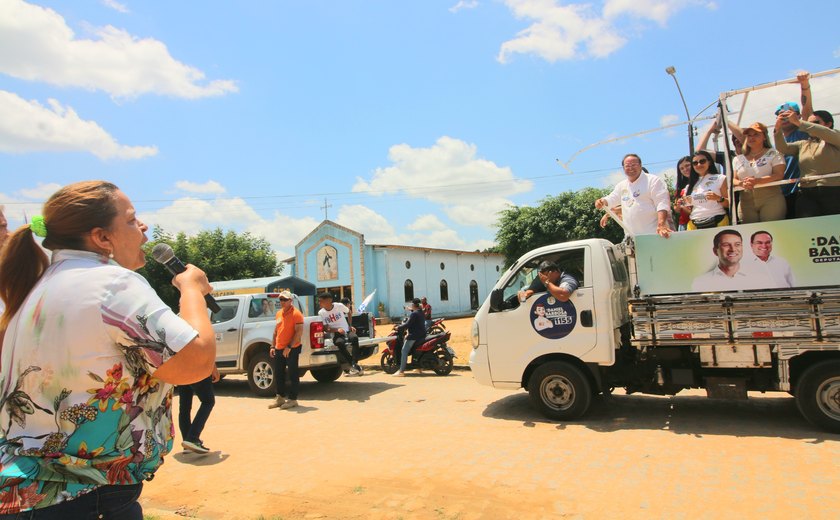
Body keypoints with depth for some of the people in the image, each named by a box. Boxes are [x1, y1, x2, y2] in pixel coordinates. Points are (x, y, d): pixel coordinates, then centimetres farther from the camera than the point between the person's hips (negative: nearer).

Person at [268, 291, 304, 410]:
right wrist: (273, 346, 13)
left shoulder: (296, 314, -11)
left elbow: (299, 332, -17)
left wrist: (289, 347, -21)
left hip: (292, 349, -8)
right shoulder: (279, 313, 13)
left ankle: (292, 399, 8)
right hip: (279, 349, 8)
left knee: (293, 375, 0)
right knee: (278, 374, 13)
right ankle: (280, 397, 25)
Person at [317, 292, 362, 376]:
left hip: (347, 331, 1)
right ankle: (354, 365, -27)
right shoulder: (321, 313, -2)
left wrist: (350, 326, 9)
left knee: (354, 338, -35)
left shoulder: (339, 306, -4)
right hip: (336, 335, 0)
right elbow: (325, 329, -1)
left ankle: (354, 364, -31)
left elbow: (349, 312, 16)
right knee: (340, 343, -37)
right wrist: (337, 330, -18)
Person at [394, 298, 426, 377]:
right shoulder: (420, 312, 13)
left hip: (414, 336, -10)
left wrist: (398, 328, -7)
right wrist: (411, 309, 44)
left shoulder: (414, 314, -15)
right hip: (422, 335, 10)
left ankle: (401, 371, -16)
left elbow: (407, 325, -20)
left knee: (404, 351, -9)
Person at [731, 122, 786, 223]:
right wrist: (741, 183, -14)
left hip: (770, 200, -2)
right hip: (746, 202, 3)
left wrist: (757, 181, -19)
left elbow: (779, 175, -4)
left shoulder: (773, 154, 8)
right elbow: (733, 179, 10)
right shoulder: (738, 159, 17)